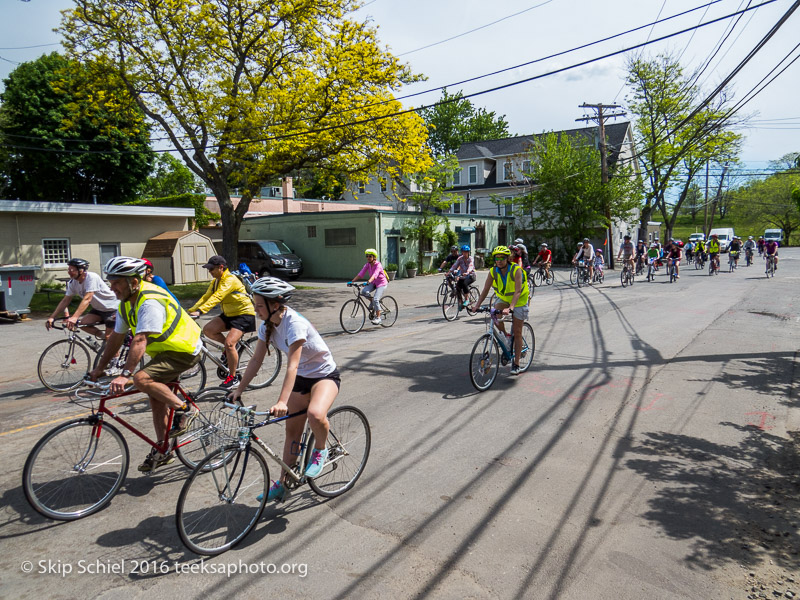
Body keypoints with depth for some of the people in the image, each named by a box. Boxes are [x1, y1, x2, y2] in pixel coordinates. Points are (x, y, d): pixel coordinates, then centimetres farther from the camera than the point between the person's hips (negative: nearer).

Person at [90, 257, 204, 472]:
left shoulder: (150, 301, -26)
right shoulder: (126, 303, 5)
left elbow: (140, 341, -33)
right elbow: (116, 338, 11)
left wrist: (125, 375, -37)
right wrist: (99, 369, 9)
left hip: (184, 351, -10)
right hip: (165, 350, 10)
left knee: (142, 379, -26)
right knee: (156, 400, 11)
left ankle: (185, 409, -8)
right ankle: (162, 451, 23)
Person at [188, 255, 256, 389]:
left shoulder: (230, 280, -20)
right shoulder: (215, 281, 9)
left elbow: (217, 297, -32)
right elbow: (206, 297, 3)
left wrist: (200, 311, -40)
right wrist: (191, 310, -9)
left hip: (243, 314, -9)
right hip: (229, 314, 9)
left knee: (229, 343, -21)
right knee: (207, 329, -12)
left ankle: (233, 377, -7)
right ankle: (231, 348, 9)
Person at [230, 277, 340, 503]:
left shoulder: (295, 323, -30)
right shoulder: (267, 325, -6)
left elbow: (292, 366, -36)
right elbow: (256, 359, -1)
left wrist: (282, 402, -42)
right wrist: (239, 389, -5)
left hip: (325, 375, -7)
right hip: (302, 378, 8)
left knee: (315, 414, -35)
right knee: (292, 430, 9)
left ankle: (320, 451, -3)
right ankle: (283, 484, 24)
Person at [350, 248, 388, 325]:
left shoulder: (378, 265, -22)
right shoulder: (367, 265, -3)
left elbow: (375, 274, -38)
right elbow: (361, 273, -11)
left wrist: (368, 281, -56)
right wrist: (352, 281, -23)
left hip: (381, 283, -6)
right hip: (373, 283, 6)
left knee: (375, 299, -21)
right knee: (364, 291, -22)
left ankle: (378, 318, -7)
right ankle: (373, 304, 5)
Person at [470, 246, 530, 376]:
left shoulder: (516, 270, -26)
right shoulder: (493, 272, -14)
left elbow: (517, 292, -34)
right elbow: (485, 289, -13)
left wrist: (510, 308, -48)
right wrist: (477, 304, -24)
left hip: (519, 301, -3)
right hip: (503, 298, 4)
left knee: (517, 332, -2)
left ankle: (516, 364, 8)